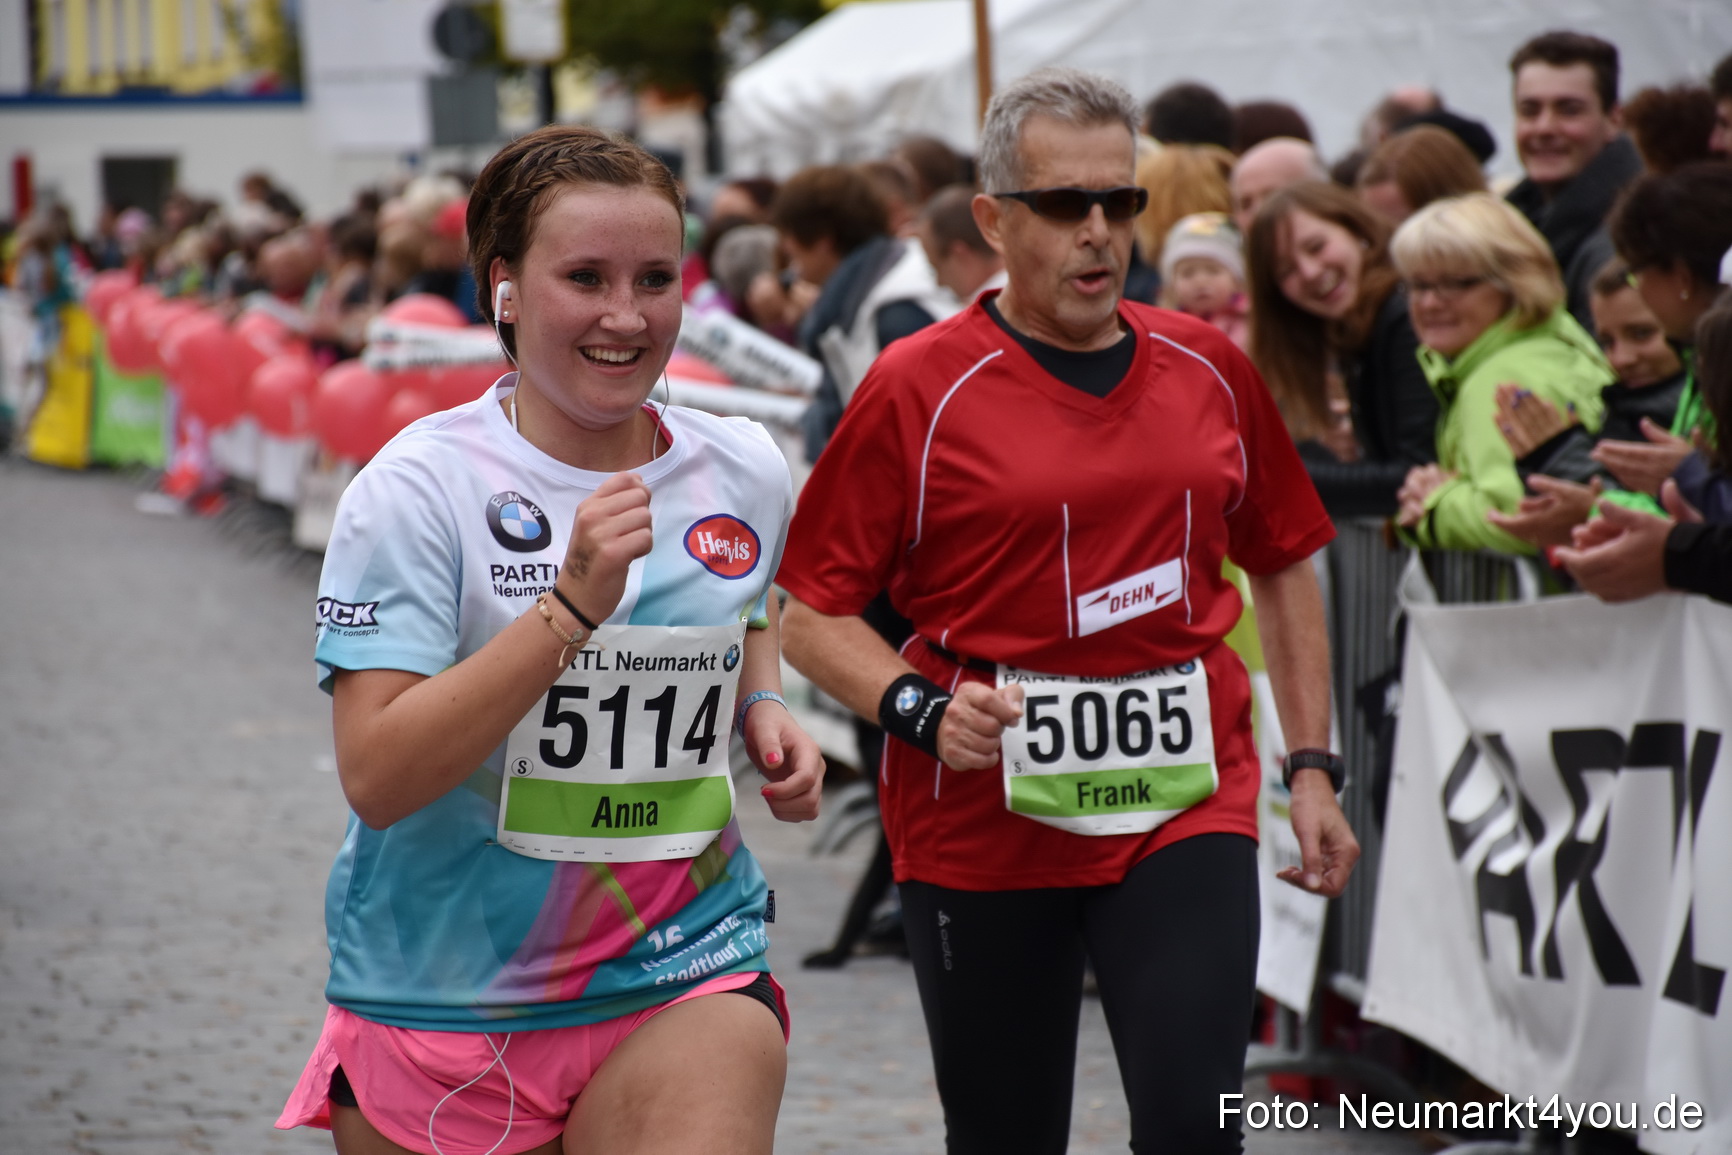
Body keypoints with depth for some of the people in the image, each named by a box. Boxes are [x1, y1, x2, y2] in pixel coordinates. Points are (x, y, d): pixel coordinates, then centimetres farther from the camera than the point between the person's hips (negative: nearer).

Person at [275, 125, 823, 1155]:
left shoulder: (746, 473, 3)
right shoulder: (419, 488, -11)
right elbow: (377, 778, -20)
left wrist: (763, 714, 5)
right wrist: (573, 604, -26)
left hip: (684, 974, 2)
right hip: (445, 987, -2)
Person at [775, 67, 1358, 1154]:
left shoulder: (1210, 369, 7)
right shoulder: (916, 387, -5)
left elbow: (1284, 565, 19)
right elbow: (811, 609, -3)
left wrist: (1313, 767, 14)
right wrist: (919, 707, -20)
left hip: (1185, 808, 2)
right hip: (985, 821, -2)